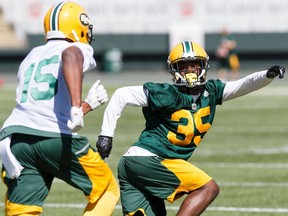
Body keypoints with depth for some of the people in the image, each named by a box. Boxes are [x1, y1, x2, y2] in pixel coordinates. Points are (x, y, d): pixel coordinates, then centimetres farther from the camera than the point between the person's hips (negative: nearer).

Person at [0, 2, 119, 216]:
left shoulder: (31, 58, 29)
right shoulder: (80, 50, 9)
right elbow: (70, 56, -19)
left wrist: (89, 104, 40)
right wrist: (76, 105, -29)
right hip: (57, 139, -5)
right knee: (108, 191, 16)